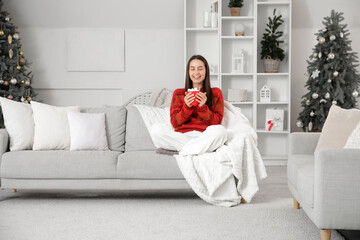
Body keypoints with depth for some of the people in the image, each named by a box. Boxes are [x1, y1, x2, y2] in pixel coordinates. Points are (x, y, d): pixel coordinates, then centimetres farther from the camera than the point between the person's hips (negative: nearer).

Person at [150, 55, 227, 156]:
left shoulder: (215, 93, 13)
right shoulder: (178, 93, 15)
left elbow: (217, 122, 3)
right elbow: (175, 123, 6)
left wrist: (203, 107, -12)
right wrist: (186, 107, -10)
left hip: (205, 136, -2)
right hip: (182, 135, 2)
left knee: (220, 130, -35)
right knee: (156, 129, -27)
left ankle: (183, 153, -29)